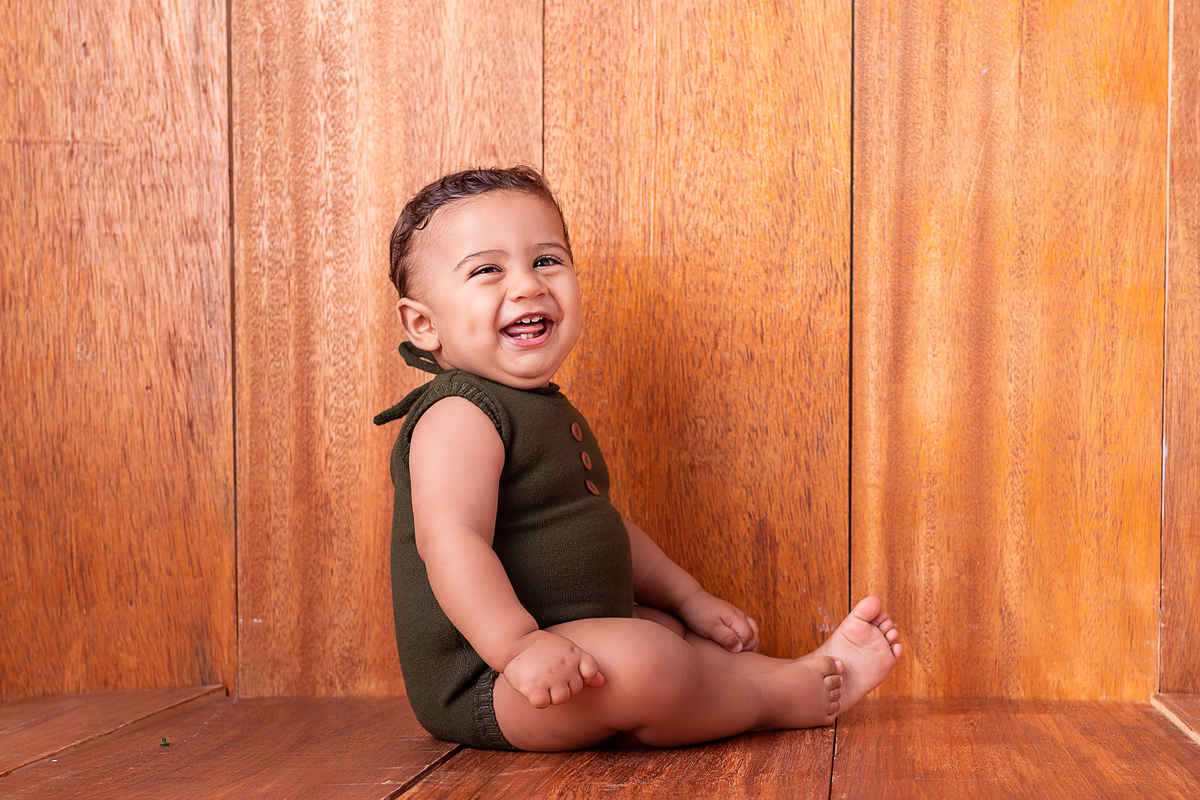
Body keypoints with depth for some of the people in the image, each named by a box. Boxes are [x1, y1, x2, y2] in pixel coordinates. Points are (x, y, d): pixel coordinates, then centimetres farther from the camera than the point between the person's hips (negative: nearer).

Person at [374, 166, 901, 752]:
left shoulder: (550, 413, 17)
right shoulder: (459, 417, -17)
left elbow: (600, 529, 25)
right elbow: (452, 542, -31)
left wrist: (689, 599, 19)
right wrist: (518, 644, -43)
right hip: (481, 678, -11)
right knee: (640, 659, -29)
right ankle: (784, 696, -8)